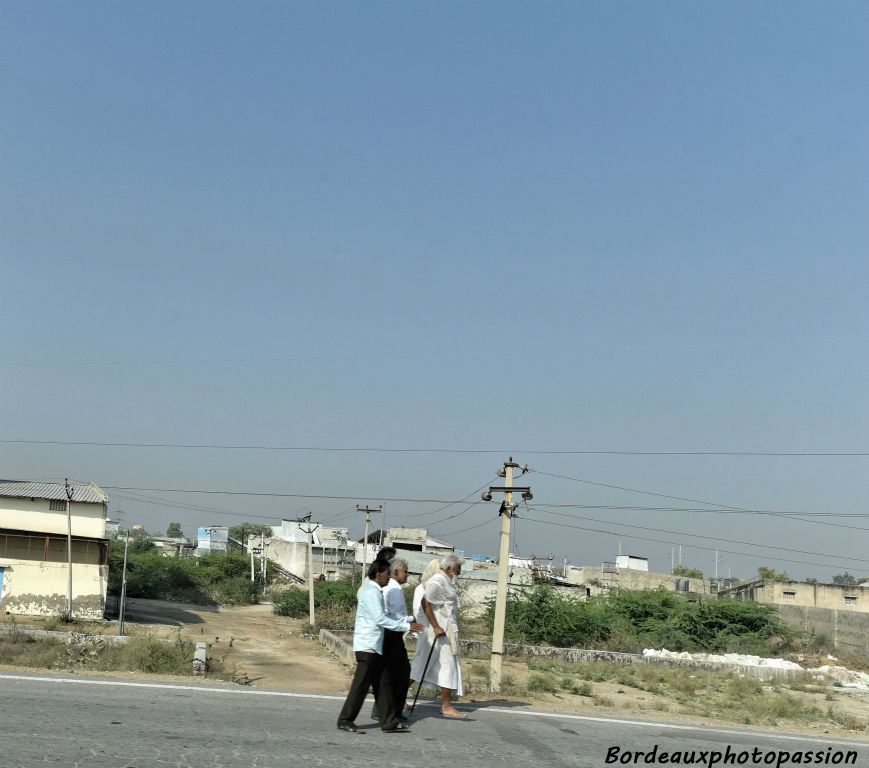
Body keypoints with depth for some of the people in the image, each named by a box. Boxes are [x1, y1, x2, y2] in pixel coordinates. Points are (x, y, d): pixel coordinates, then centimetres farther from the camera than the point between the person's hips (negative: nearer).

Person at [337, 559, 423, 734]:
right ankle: (345, 721, 5)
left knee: (383, 684, 9)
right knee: (361, 685, -3)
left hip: (374, 647, 10)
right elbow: (380, 619, -21)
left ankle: (389, 722, 11)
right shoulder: (371, 592, -14)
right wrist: (406, 626, -19)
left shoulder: (374, 591, 17)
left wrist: (407, 620, 14)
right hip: (367, 646, -10)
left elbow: (383, 616, 19)